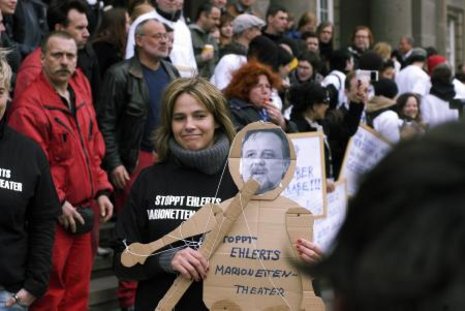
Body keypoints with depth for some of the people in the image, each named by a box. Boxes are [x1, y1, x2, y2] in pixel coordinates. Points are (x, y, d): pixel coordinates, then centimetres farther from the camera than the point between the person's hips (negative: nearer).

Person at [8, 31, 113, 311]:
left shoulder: (81, 93, 11)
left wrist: (101, 190, 8)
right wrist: (58, 203, -17)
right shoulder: (29, 105, -14)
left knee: (79, 285, 15)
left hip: (83, 210, 7)